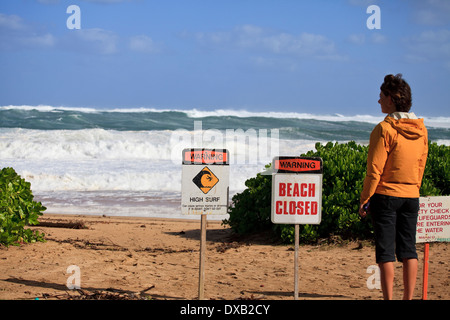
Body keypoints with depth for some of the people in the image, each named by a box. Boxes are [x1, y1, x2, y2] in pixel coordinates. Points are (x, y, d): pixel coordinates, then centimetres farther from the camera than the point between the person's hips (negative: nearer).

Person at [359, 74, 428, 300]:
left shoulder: (384, 129, -13)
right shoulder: (420, 129, 6)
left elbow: (375, 170, -13)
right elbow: (421, 166, 12)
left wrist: (364, 199, -6)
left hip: (386, 196, -5)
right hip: (411, 196, 6)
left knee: (386, 251, -2)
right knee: (408, 250, 8)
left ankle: (388, 298, -2)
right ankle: (408, 298, 9)